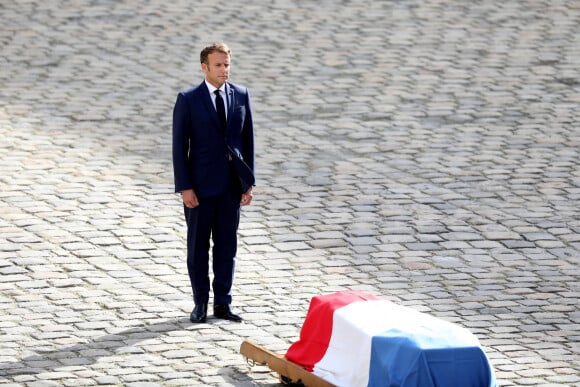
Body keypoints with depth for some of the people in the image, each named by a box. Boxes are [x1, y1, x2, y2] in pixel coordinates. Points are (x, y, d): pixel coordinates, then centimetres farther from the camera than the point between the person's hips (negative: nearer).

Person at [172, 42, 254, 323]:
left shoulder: (241, 95, 4)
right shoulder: (188, 99, -6)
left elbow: (247, 140, 7)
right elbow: (180, 145, -6)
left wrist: (249, 183, 3)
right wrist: (184, 187, -12)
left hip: (231, 184, 3)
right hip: (201, 184, -3)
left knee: (227, 245, 7)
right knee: (198, 245, 6)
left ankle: (222, 303, 14)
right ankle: (200, 303, 16)